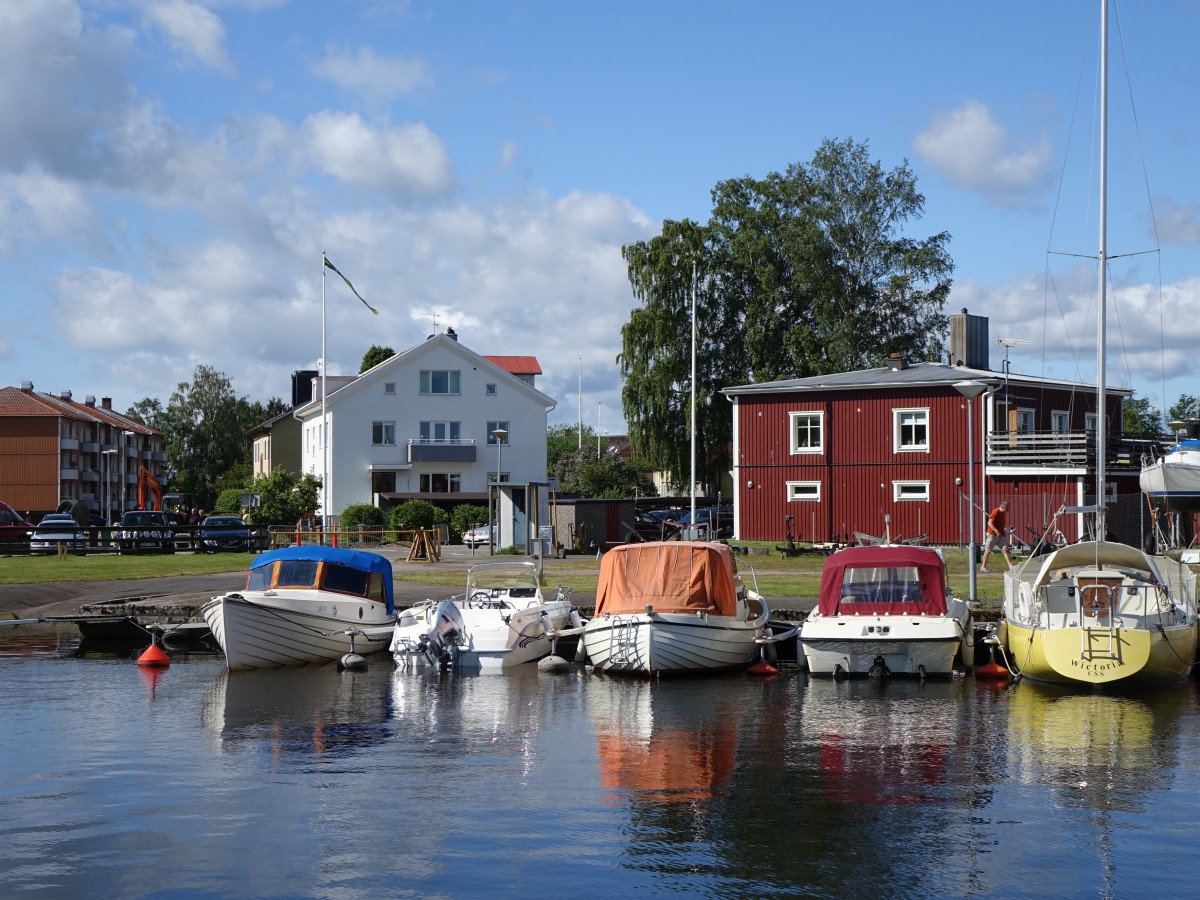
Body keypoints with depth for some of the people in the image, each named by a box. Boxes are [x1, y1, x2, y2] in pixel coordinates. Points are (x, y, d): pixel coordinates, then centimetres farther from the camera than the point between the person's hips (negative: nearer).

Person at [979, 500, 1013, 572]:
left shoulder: (1004, 513, 11)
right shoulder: (995, 512, -14)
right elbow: (990, 523, -20)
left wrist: (1005, 533, 19)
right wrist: (996, 531, -27)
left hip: (1001, 535, 7)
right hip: (992, 534, -7)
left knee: (1005, 549, -5)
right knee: (988, 550, 1)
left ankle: (1010, 565, -10)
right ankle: (983, 567, 8)